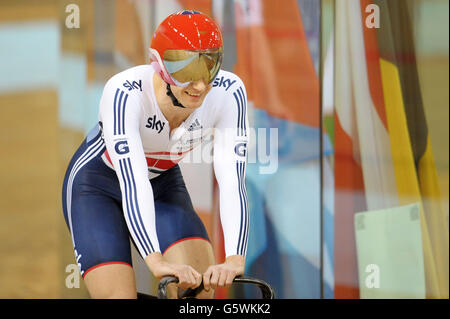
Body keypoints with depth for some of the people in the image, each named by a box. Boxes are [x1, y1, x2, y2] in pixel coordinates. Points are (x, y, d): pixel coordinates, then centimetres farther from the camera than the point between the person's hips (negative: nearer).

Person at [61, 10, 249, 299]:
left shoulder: (229, 92, -27)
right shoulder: (123, 93, -35)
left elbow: (232, 180, -33)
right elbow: (132, 183, -43)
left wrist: (235, 261, -47)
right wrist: (157, 262, -55)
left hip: (163, 183, 3)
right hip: (97, 186, -3)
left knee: (202, 287, -21)